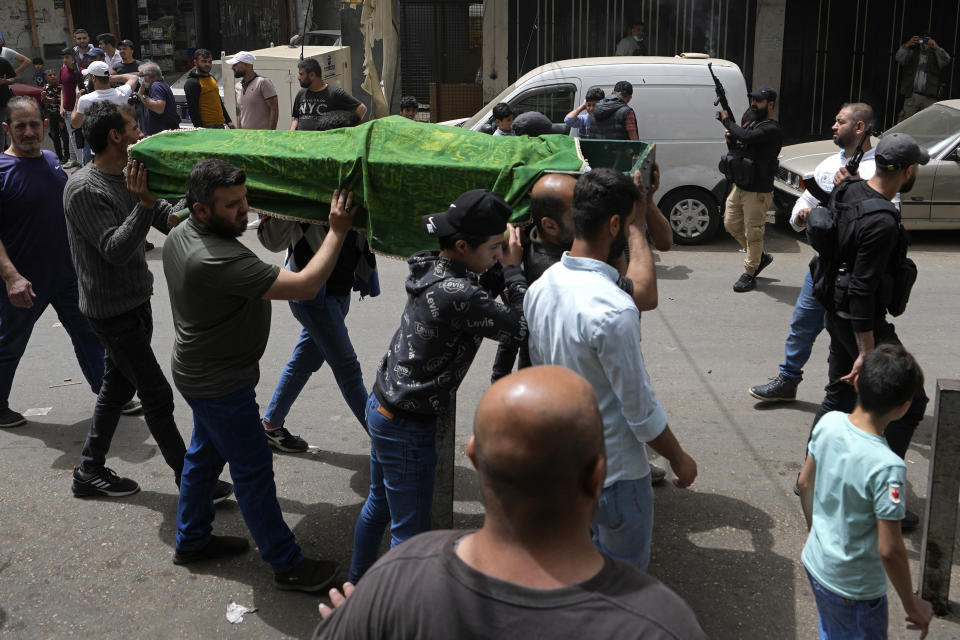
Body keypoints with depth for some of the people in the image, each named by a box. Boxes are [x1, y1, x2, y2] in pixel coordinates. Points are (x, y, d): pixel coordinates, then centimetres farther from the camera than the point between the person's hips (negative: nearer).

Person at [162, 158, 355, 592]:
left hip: (201, 372, 10)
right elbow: (305, 286, -36)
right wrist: (338, 230, -29)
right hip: (220, 384, -10)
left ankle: (191, 540, 41)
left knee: (205, 453, 24)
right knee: (252, 470, 1)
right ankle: (287, 566, 13)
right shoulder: (217, 260, -34)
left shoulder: (180, 235, -2)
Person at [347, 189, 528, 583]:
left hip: (381, 407, 10)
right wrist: (513, 269, -14)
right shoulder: (458, 294, -29)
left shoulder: (428, 269, -1)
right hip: (407, 429, -10)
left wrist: (503, 272, -4)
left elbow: (483, 299, 12)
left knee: (378, 504, 27)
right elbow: (520, 331, -23)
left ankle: (357, 584, 45)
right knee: (409, 531, 4)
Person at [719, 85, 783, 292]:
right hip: (739, 187, 10)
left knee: (753, 233, -1)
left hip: (757, 192, -10)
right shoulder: (751, 122, 13)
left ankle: (749, 274, 10)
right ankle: (760, 257, 32)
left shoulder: (771, 129, -16)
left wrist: (728, 120, -17)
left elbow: (747, 136, -32)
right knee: (731, 224, 16)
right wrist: (731, 137, -1)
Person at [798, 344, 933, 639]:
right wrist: (912, 604, -10)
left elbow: (805, 483, 2)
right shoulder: (887, 467, -32)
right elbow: (889, 550, -25)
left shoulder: (829, 423, -14)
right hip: (854, 589, -6)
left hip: (815, 563, 6)